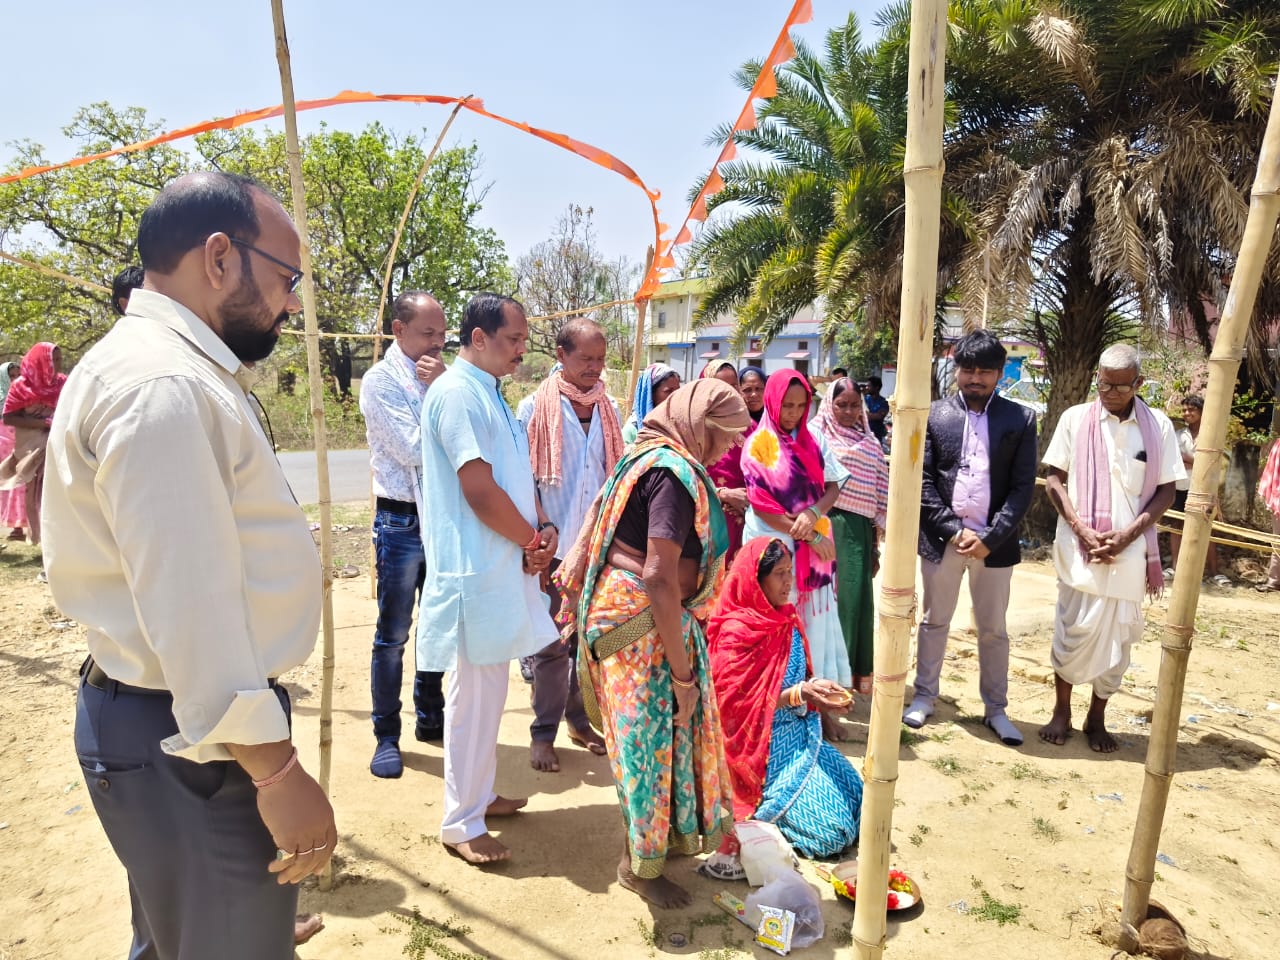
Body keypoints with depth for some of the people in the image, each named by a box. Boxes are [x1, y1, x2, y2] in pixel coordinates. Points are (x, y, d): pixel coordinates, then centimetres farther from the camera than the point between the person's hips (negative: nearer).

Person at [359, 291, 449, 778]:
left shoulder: (441, 375, 7)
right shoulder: (380, 381, -9)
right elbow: (413, 450, -17)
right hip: (402, 521, -5)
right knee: (392, 635, 4)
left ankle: (430, 718, 32)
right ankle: (386, 736, 18)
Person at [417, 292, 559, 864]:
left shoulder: (489, 393, 15)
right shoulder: (457, 393, -15)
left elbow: (517, 475, 17)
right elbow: (479, 491, -22)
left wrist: (543, 529, 0)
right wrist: (532, 541, -8)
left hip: (504, 565, 10)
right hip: (476, 570, -10)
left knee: (488, 686, 18)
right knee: (475, 693, 0)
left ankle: (479, 793, 34)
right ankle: (462, 823, 15)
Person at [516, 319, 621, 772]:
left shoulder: (608, 410, 8)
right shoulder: (534, 409, -6)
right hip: (555, 548, -4)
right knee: (553, 644, 4)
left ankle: (579, 718, 30)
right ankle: (543, 733, 19)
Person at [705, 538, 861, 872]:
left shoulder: (787, 620, 4)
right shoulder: (735, 632, -18)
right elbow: (735, 703, -19)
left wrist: (818, 690, -8)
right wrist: (799, 693, -25)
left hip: (801, 732, 8)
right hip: (764, 747, -8)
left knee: (857, 799, 5)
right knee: (832, 830, -12)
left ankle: (771, 806, 17)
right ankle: (758, 813, 10)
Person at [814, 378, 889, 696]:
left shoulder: (870, 444, 11)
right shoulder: (816, 438, 1)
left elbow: (879, 493, 11)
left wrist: (877, 544, 10)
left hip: (858, 530, 3)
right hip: (825, 526, -3)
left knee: (856, 596, 4)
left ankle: (857, 669, 17)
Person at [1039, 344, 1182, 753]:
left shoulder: (1158, 426, 1)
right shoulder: (1075, 419, -2)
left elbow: (1166, 490, 3)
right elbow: (1053, 479, 0)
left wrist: (1128, 535, -10)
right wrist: (1081, 530, -11)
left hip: (1129, 551, 1)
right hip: (1079, 548, -1)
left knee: (1117, 637, 9)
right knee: (1072, 631, 4)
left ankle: (1097, 718, 25)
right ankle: (1061, 712, 22)